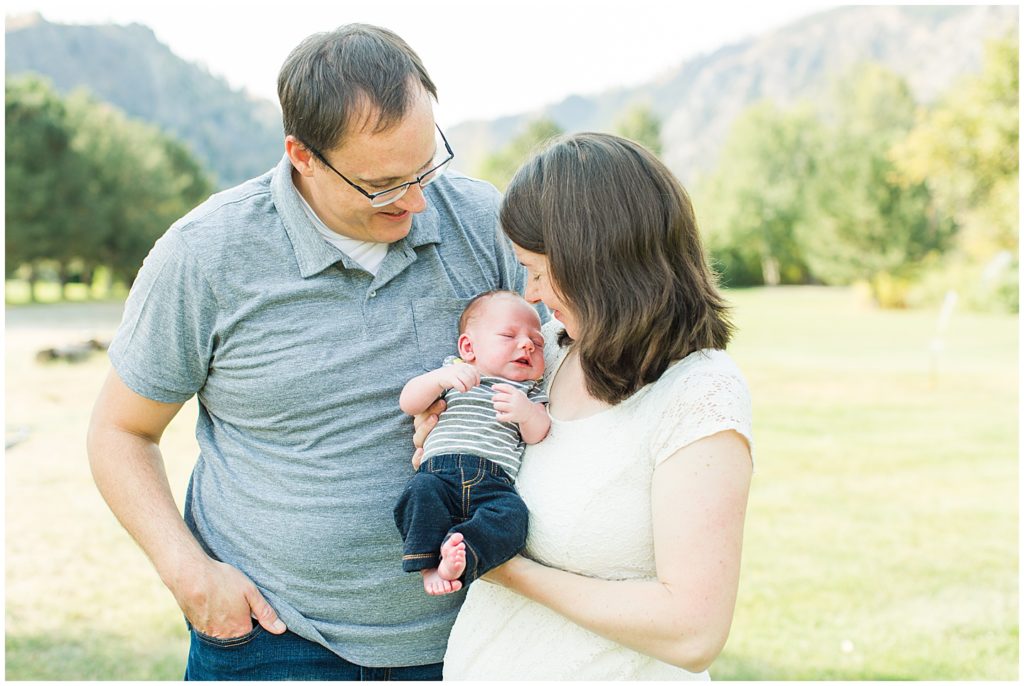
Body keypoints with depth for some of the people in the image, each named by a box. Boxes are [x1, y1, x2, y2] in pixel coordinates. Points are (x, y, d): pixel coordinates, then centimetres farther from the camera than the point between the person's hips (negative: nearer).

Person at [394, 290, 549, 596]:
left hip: (495, 481, 1)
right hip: (440, 470, 0)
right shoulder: (451, 373, 24)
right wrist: (441, 377, -8)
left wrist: (527, 412, -14)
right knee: (422, 490, -34)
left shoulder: (529, 390, 27)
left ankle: (464, 555, -50)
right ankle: (429, 566, -34)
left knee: (513, 513, -32)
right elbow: (408, 404, 10)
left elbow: (537, 435, 10)